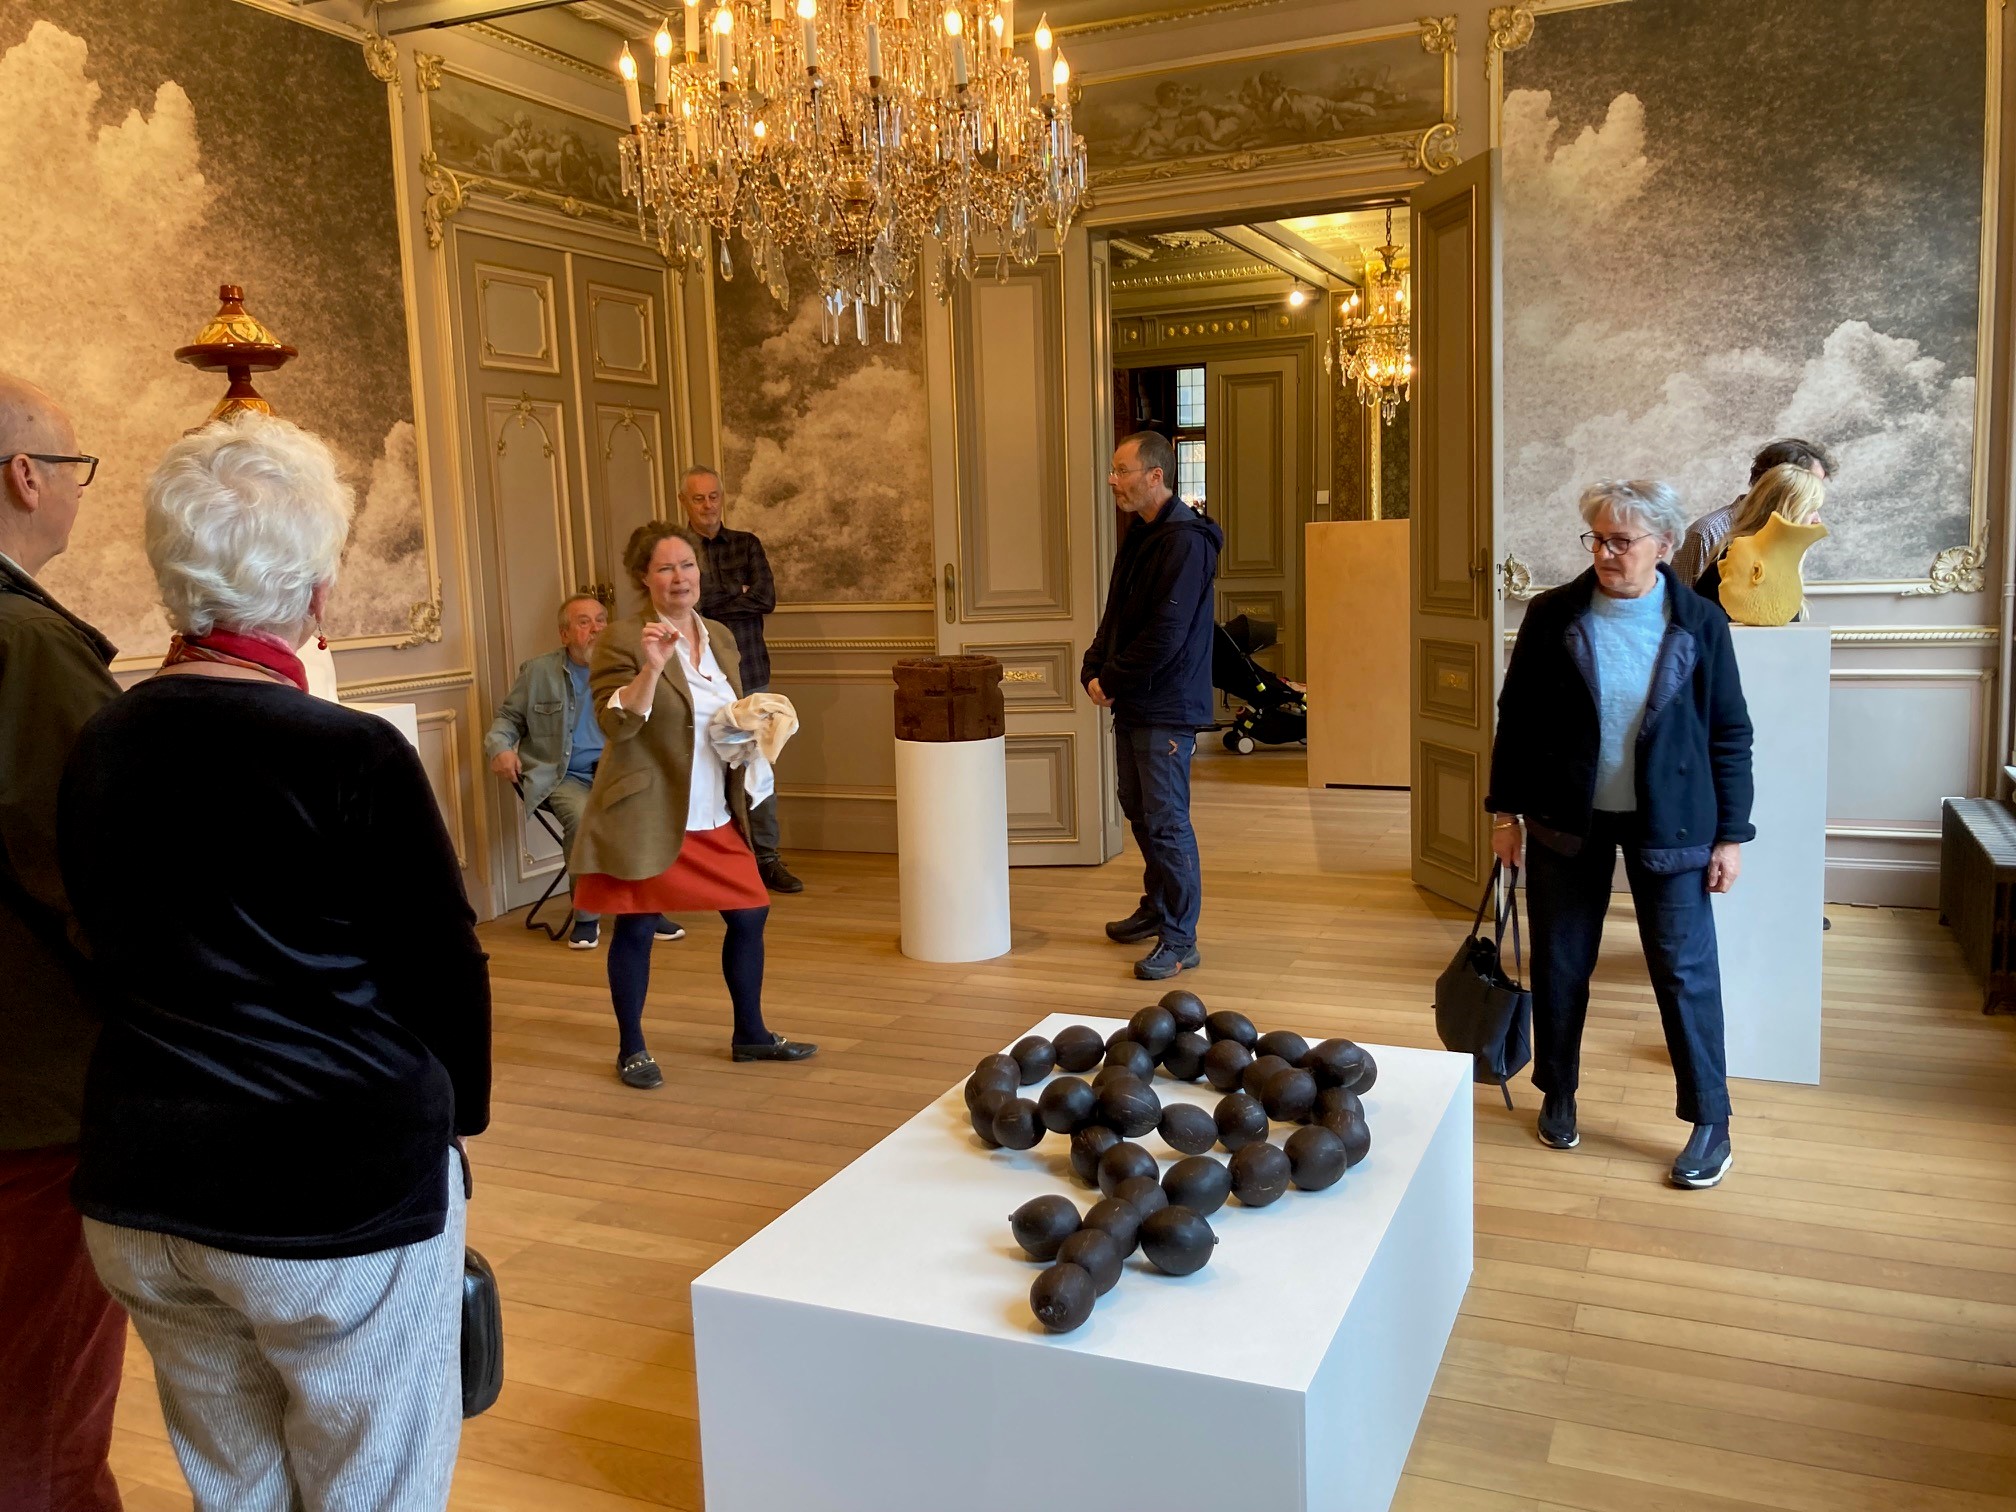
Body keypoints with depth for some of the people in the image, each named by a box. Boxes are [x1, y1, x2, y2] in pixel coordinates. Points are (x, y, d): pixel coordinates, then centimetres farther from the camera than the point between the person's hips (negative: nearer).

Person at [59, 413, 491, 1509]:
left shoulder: (98, 748, 0)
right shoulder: (351, 757, -18)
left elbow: (105, 953, 7)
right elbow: (444, 971, -13)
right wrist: (455, 1122, 5)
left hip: (139, 1200, 6)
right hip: (340, 1204, -6)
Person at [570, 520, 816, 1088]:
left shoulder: (720, 636, 10)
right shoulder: (623, 640, -10)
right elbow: (616, 724, -19)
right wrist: (652, 667, -32)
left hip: (714, 818, 6)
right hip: (646, 816, -6)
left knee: (750, 916, 9)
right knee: (636, 929, 4)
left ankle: (750, 1035, 26)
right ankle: (631, 1050, 21)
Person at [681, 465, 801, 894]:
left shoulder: (746, 544, 10)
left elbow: (766, 598, -3)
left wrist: (712, 601, -6)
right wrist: (738, 595, -5)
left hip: (750, 672, 3)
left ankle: (767, 858, 13)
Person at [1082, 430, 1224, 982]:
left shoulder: (1185, 541, -18)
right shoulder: (1140, 535, 13)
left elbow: (1165, 635, -23)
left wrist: (1112, 679, -13)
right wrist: (1093, 668, 1)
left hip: (1166, 708, -10)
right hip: (1132, 704, 10)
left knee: (1166, 822, -5)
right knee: (1140, 813, 19)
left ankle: (1180, 940, 3)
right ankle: (1156, 909, 34)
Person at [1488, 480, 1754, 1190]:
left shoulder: (1700, 623, -6)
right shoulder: (1552, 615, -5)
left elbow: (1730, 734, 0)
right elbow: (1516, 718, 1)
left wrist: (1730, 834, -2)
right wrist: (1506, 811, 1)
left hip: (1668, 823, -1)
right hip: (1567, 819, 1)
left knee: (1685, 969, 2)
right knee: (1560, 963, 11)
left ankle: (1710, 1120, 17)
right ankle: (1557, 1093, 29)